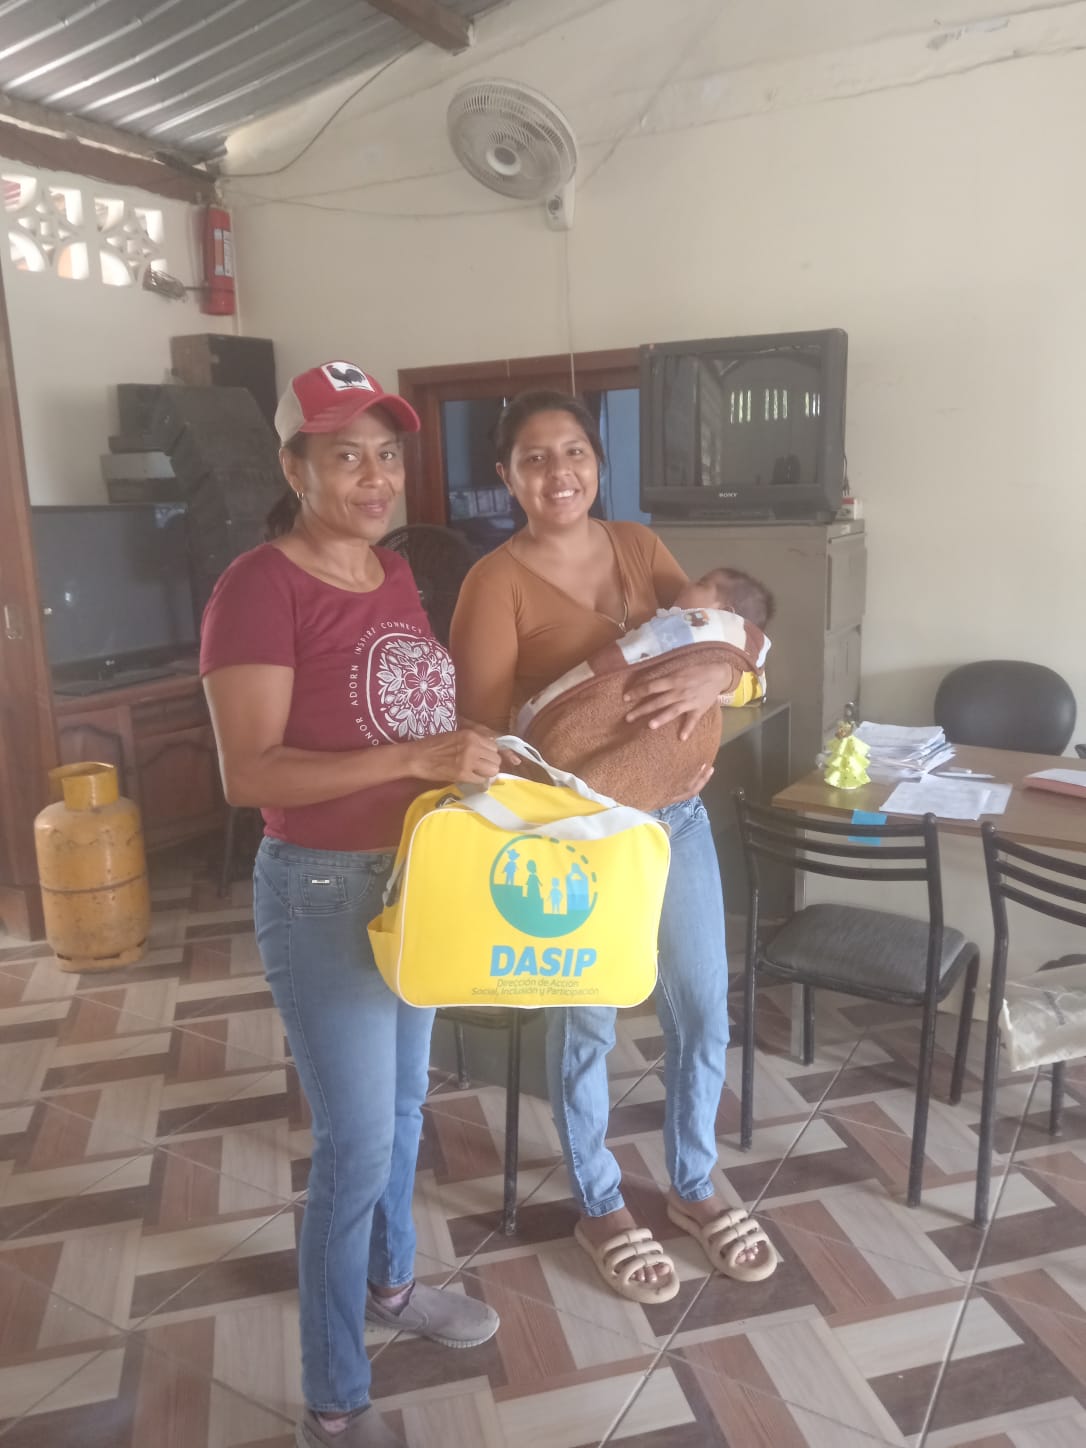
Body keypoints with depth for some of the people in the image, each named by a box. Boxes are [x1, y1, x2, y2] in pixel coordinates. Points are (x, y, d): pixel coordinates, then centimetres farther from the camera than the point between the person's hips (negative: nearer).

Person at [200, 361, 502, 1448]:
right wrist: (415, 759, -30)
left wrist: (475, 756, 2)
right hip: (324, 892, -8)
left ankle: (390, 1283, 48)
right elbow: (247, 773, -24)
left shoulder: (396, 573, 6)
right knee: (356, 1146, 2)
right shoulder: (259, 586, -18)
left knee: (404, 1104, 23)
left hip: (418, 876, 8)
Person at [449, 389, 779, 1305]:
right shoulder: (496, 582, -13)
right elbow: (487, 733, -16)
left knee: (703, 1008, 15)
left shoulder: (638, 545, 4)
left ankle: (693, 1189, 39)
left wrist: (712, 672, -23)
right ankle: (601, 1210, 36)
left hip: (675, 814, 6)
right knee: (586, 1025, 11)